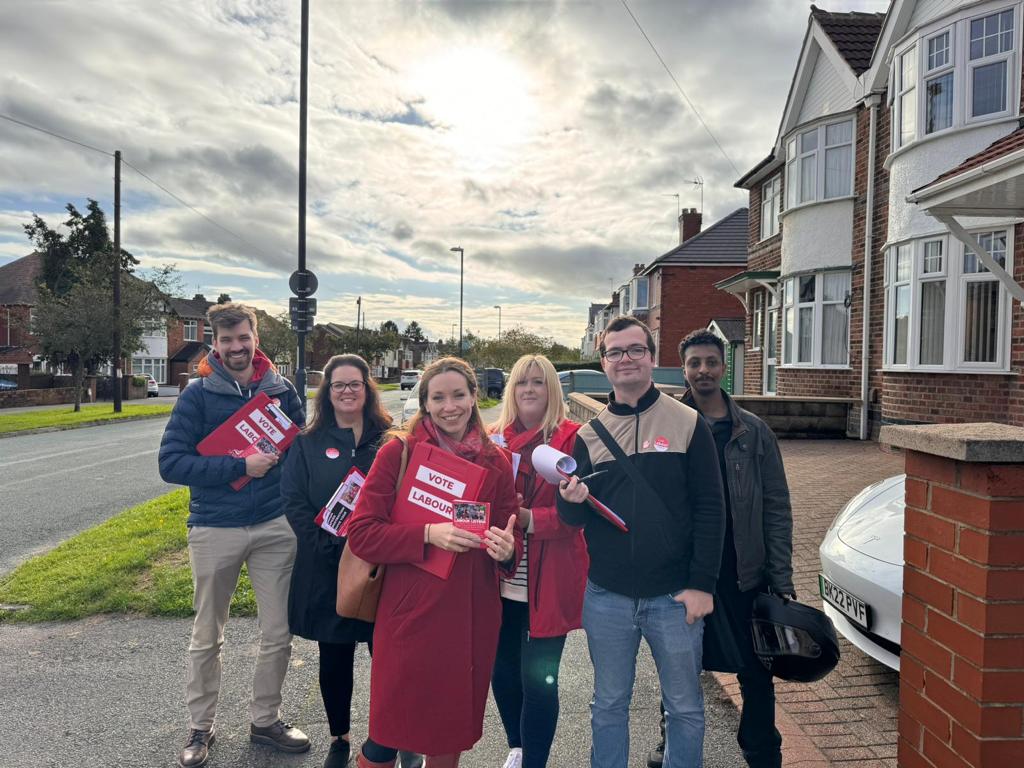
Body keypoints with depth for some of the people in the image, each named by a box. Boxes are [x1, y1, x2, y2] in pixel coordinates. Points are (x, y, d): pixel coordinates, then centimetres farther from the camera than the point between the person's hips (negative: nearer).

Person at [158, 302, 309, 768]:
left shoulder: (281, 389, 0)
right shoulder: (198, 393, -6)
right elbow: (171, 463, -12)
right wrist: (240, 467, -19)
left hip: (275, 528, 2)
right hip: (214, 531, -2)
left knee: (278, 634, 10)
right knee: (207, 637, 14)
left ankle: (266, 720, 31)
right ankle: (200, 727, 34)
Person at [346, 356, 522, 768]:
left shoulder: (496, 463, 3)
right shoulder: (398, 451, -7)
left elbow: (511, 534, 9)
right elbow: (361, 533, -10)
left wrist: (507, 548, -14)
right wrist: (428, 534, -22)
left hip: (473, 619, 3)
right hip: (409, 615, -3)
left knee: (453, 734, 18)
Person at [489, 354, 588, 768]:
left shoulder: (572, 439, -6)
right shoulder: (493, 438, 7)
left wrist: (530, 518, -24)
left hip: (548, 581, -4)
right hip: (501, 578, 4)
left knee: (538, 679, 3)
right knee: (503, 672, 17)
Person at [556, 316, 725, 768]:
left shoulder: (688, 423, -3)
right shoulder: (589, 435, 4)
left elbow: (710, 510, -4)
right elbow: (575, 519, 4)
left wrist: (702, 585, -8)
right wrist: (572, 500, -19)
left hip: (674, 596, -2)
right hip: (607, 596, 2)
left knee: (685, 707, 13)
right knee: (608, 705, 16)